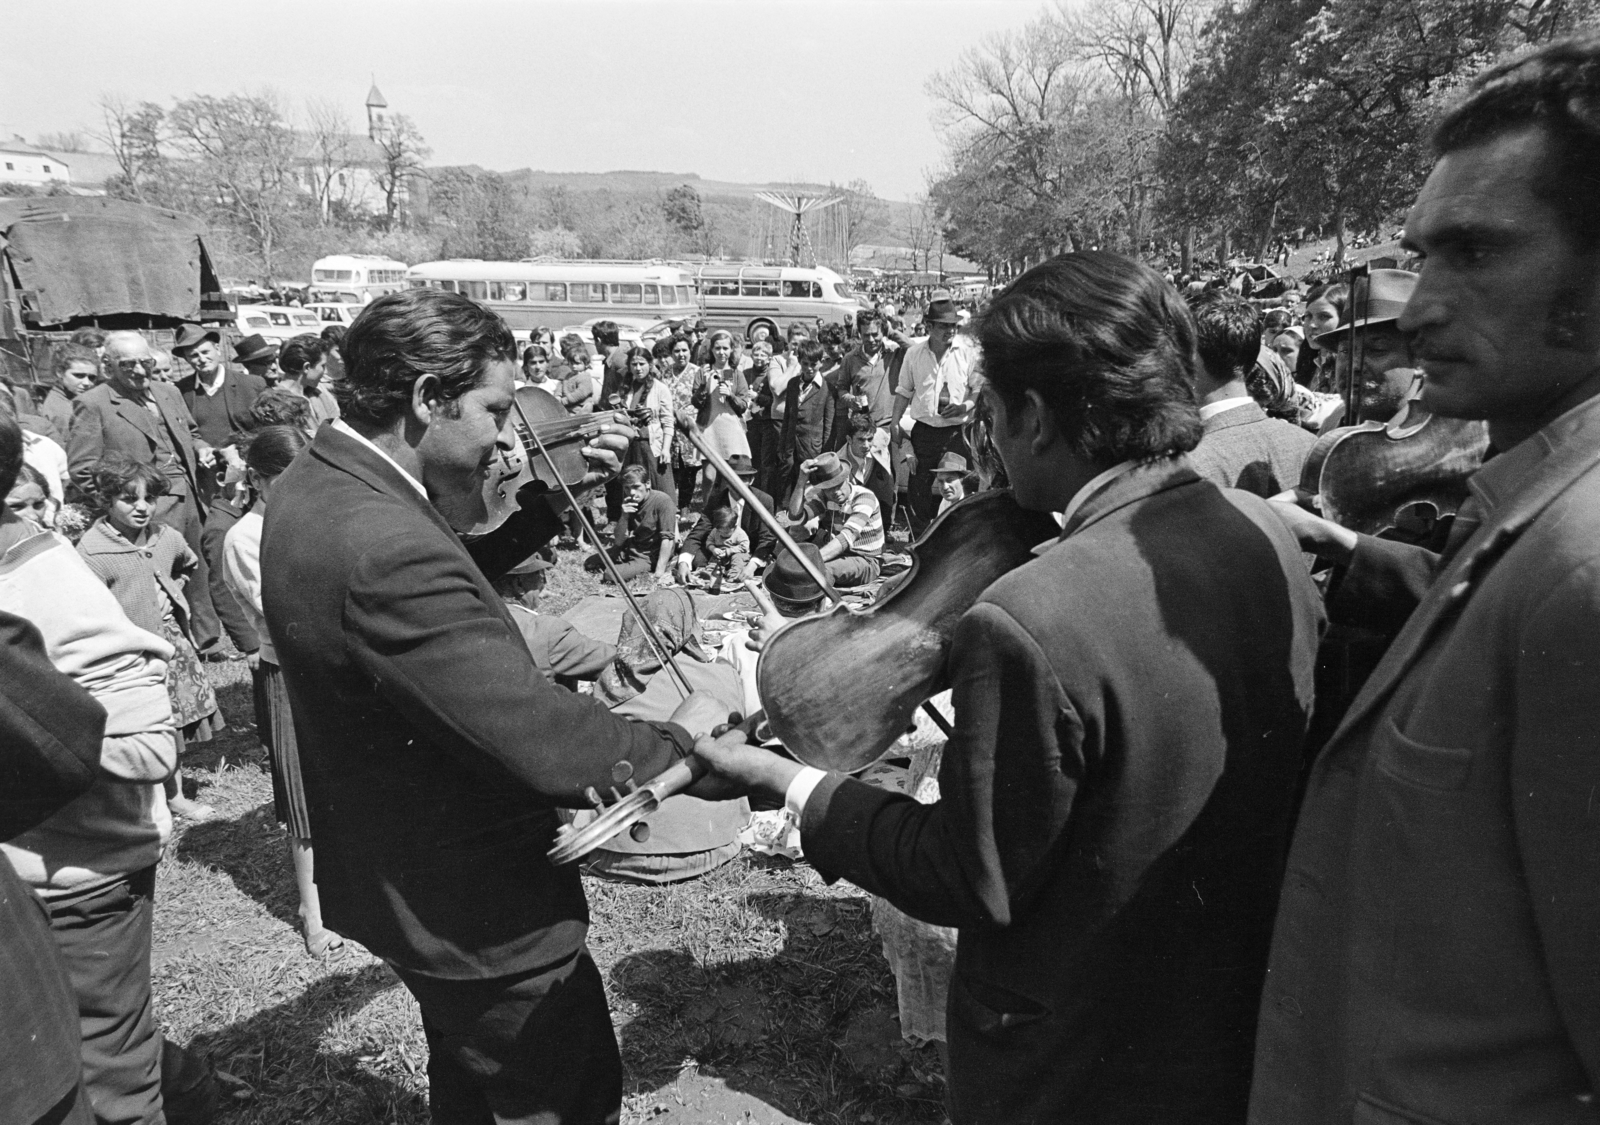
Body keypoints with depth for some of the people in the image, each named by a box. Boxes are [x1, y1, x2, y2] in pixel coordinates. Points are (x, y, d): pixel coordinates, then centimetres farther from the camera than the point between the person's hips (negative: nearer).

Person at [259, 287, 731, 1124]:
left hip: (394, 873, 10)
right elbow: (545, 748, -36)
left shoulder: (312, 484, -3)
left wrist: (554, 500, 1)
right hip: (476, 909, -9)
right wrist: (675, 736, -19)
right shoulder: (386, 550, -35)